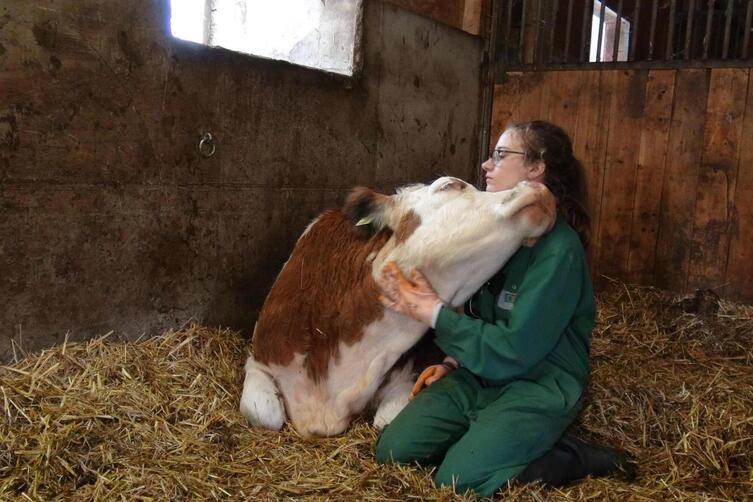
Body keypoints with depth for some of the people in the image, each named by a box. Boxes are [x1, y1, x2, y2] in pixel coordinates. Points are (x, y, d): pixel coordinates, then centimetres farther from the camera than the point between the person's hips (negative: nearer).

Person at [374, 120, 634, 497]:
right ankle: (484, 436, 11)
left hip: (539, 385, -6)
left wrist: (434, 312, -21)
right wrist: (453, 361, 1)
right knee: (392, 449, -7)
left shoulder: (559, 248, -20)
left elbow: (514, 351, -23)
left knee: (456, 479, -22)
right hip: (480, 372, 7)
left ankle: (579, 458, -3)